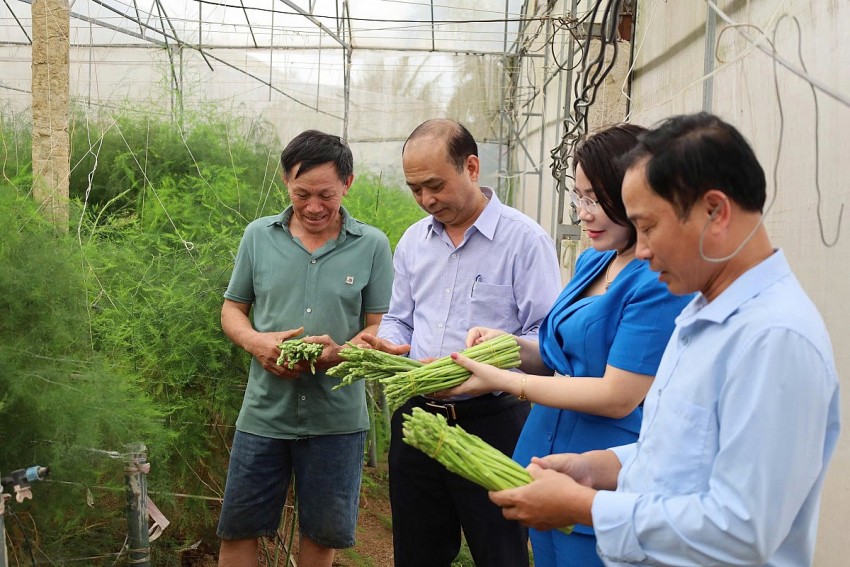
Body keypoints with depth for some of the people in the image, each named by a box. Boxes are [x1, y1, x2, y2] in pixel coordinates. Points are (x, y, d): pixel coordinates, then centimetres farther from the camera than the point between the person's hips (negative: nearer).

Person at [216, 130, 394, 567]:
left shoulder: (372, 245, -2)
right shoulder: (259, 235, 3)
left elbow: (379, 328, -1)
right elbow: (232, 309, 10)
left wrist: (340, 353, -21)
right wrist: (257, 343, -11)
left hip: (337, 416, -1)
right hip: (264, 411, 1)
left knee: (322, 532, 13)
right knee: (238, 529, 9)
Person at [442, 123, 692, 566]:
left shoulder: (660, 281, -20)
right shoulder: (593, 261, 7)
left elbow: (618, 396, -23)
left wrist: (503, 381, -18)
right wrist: (512, 345, -2)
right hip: (548, 461, 8)